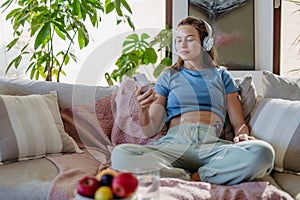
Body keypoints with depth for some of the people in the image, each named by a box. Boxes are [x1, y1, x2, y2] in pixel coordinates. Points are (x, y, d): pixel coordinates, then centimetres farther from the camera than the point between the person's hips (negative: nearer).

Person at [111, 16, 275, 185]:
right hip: (174, 144, 0)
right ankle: (189, 180, -23)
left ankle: (196, 178, -21)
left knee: (263, 151, -32)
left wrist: (242, 135, -6)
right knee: (120, 154, -31)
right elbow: (150, 130, 14)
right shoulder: (169, 76, 21)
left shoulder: (221, 75, 23)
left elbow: (239, 123, 18)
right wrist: (143, 108, -7)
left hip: (211, 145, 1)